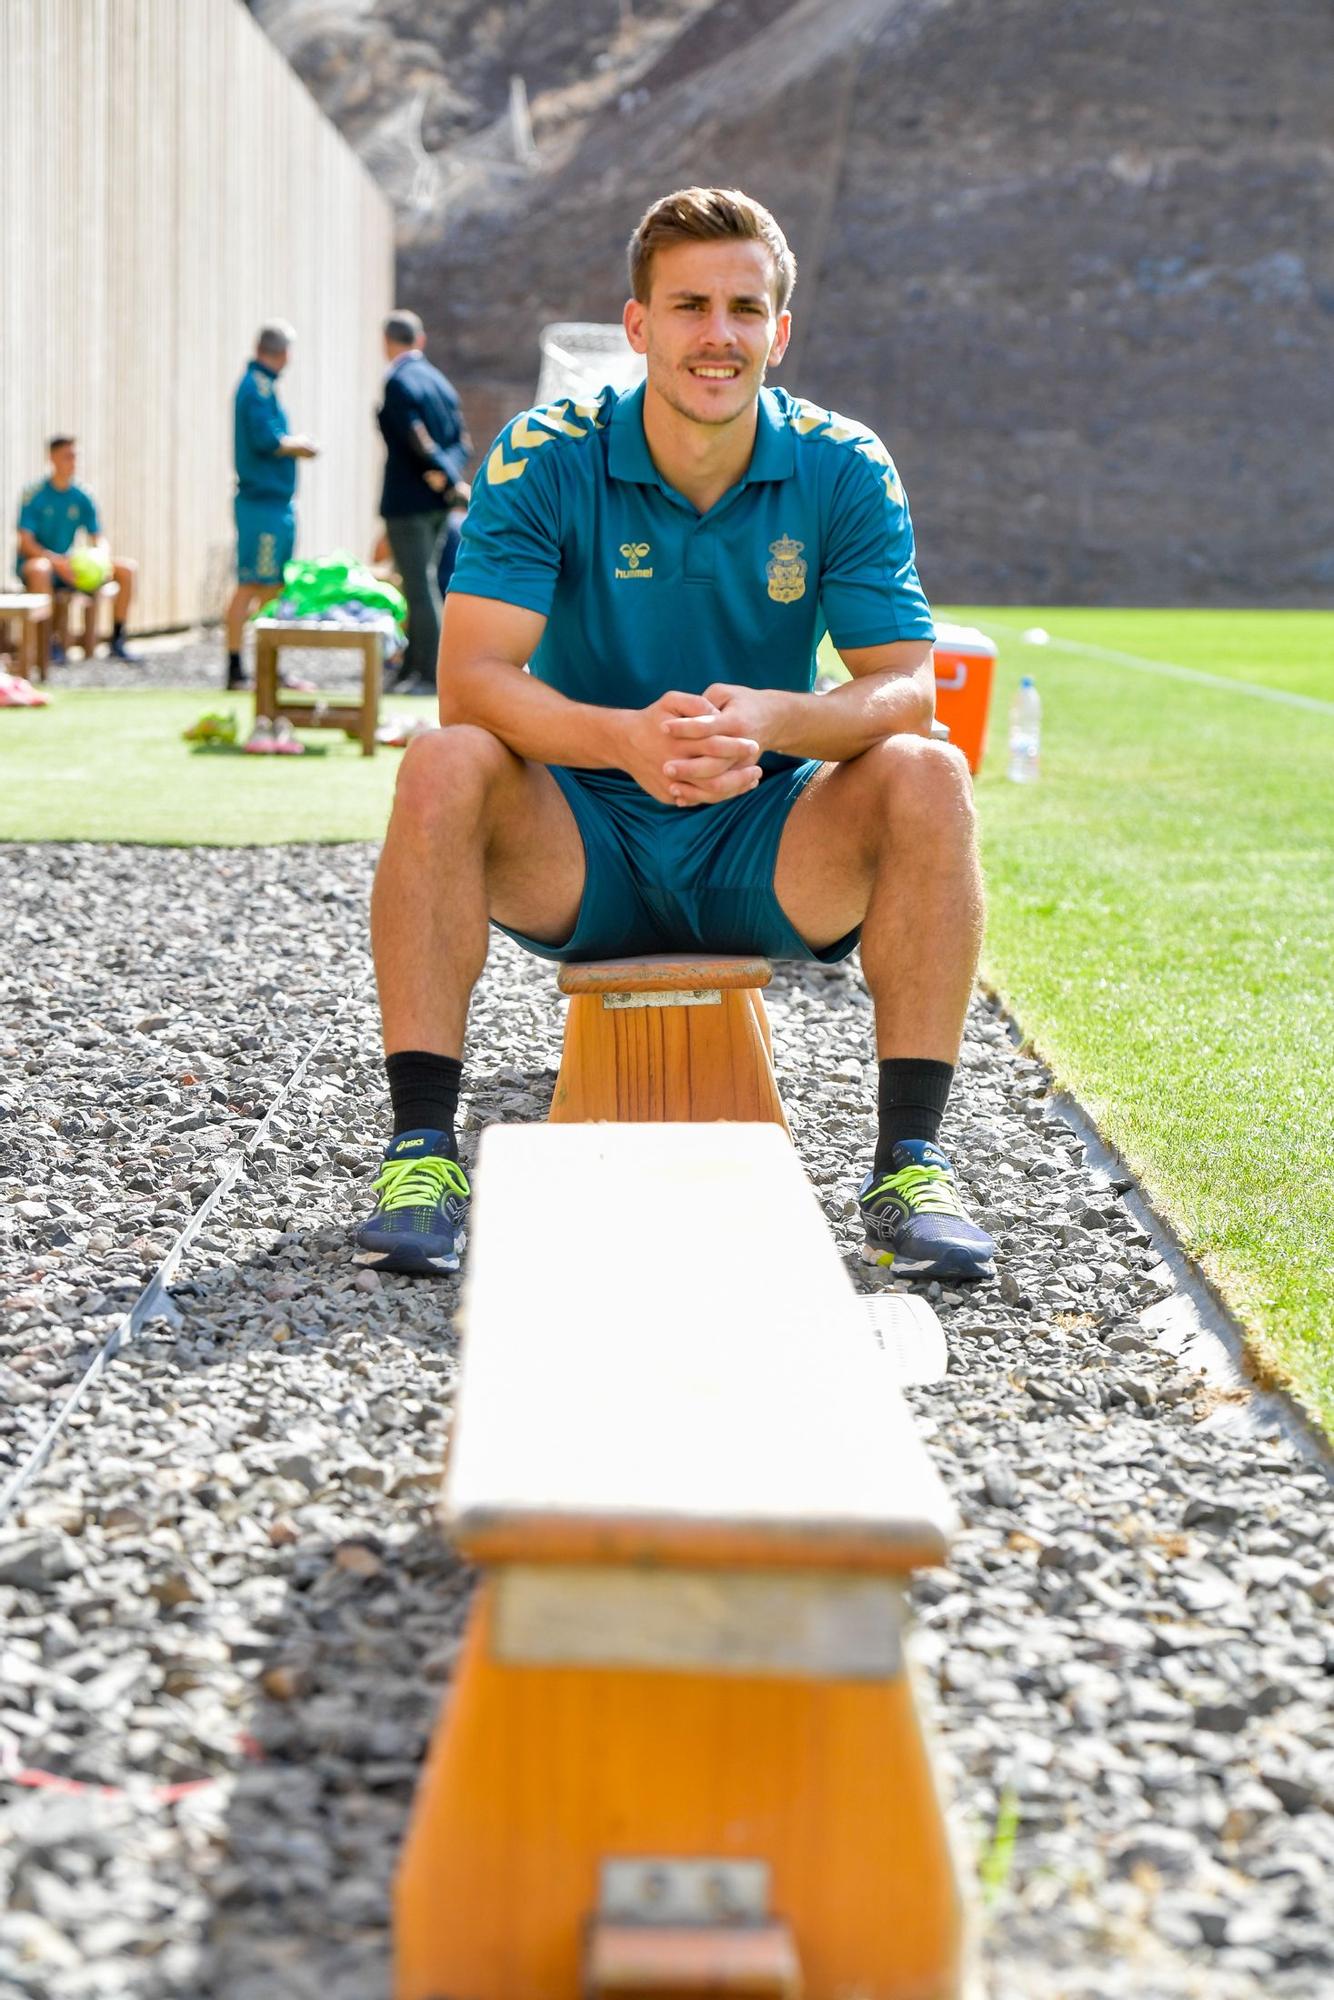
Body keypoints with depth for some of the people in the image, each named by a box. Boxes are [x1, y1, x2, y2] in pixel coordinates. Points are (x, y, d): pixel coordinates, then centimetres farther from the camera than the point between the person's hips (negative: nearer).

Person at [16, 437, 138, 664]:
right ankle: (53, 642, -31)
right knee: (39, 569, -42)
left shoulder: (82, 498, 4)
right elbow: (26, 543, -17)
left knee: (128, 568, -8)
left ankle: (117, 640, -5)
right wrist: (58, 562, -31)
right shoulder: (34, 494, -10)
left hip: (69, 567, 6)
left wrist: (101, 558, -19)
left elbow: (99, 540, 5)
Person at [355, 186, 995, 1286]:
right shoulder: (546, 459, -10)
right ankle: (422, 1152, -24)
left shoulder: (844, 470, -6)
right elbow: (472, 677, -19)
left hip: (766, 858, 1)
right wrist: (626, 738, -39)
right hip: (582, 857, -1)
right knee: (444, 767, -29)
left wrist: (770, 719, -36)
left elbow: (907, 690, -13)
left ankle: (911, 1159, -21)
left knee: (928, 777, -26)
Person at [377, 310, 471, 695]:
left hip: (409, 500, -8)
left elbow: (420, 442, -19)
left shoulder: (397, 382, -14)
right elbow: (462, 440, 10)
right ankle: (414, 667, 21)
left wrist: (452, 480, -13)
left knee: (419, 586, -4)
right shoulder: (439, 381, 12)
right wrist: (449, 477, -5)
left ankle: (430, 674, -3)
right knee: (422, 582, 15)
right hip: (438, 502, 8)